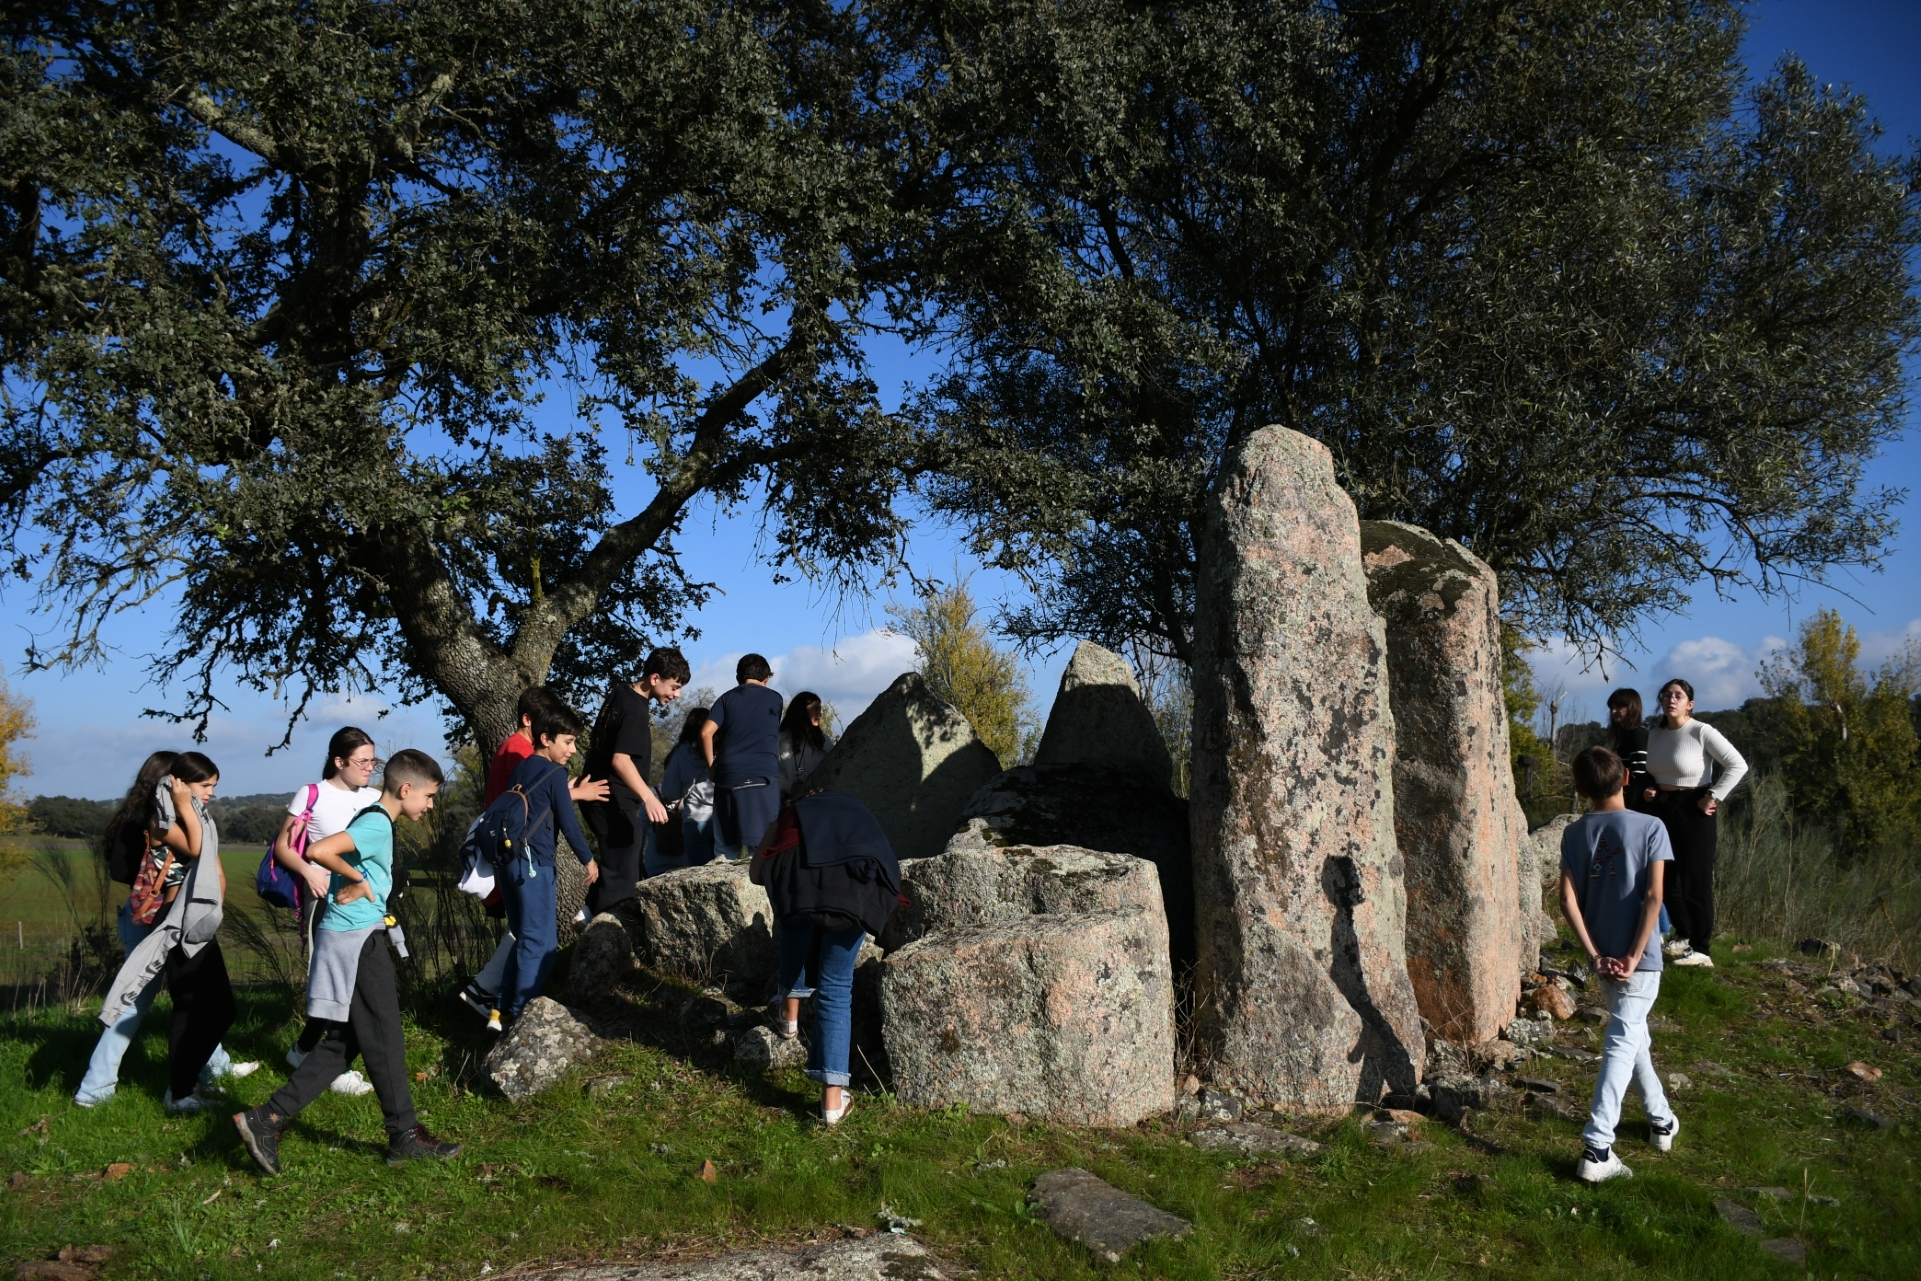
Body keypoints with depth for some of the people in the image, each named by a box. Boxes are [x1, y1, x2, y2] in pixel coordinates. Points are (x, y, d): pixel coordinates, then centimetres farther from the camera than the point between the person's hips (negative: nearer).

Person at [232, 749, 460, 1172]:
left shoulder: (374, 820, 16)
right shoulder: (377, 824, -16)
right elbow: (318, 851, -29)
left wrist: (360, 882, 0)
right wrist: (360, 878, -15)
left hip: (357, 939, 10)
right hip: (356, 941, -10)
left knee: (344, 1042, 12)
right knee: (383, 1038, 0)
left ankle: (267, 1119, 11)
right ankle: (405, 1136, 10)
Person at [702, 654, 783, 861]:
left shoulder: (727, 698, 12)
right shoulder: (775, 698, 13)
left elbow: (706, 732, -1)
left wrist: (712, 765, 9)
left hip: (729, 775, 1)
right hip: (764, 775, -1)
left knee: (728, 846, 7)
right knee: (763, 842, -1)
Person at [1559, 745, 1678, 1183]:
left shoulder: (1575, 833, 0)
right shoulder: (1650, 827, -9)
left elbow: (1568, 899, -7)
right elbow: (1653, 896, -16)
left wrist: (1596, 955, -4)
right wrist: (1634, 956, -14)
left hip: (1603, 958, 4)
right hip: (1638, 957, -4)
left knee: (1632, 1033, 23)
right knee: (1622, 1045, -5)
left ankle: (1661, 1118, 41)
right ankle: (1597, 1148, -12)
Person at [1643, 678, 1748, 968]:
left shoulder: (1702, 732, -12)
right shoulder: (1655, 734, 9)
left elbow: (1738, 765, -15)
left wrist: (1713, 798, -16)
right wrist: (1646, 791, 5)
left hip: (1693, 811, -7)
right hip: (1661, 809, 7)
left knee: (1695, 881, -2)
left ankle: (1700, 948, 6)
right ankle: (1684, 935, 31)